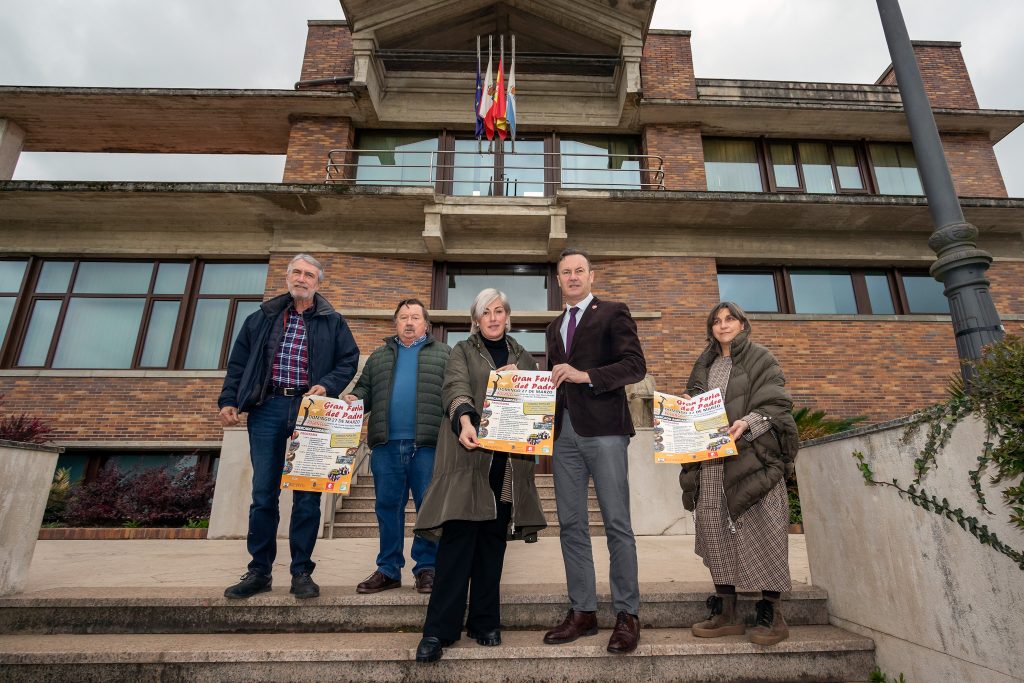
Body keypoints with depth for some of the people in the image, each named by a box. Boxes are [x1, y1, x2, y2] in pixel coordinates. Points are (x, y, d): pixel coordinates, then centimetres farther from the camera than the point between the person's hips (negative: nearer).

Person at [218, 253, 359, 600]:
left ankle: (301, 572, 14)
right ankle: (259, 571, 19)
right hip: (267, 408, 2)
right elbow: (238, 361, 13)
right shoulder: (263, 317, 13)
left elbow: (349, 360, 5)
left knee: (307, 494, 2)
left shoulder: (332, 321, 8)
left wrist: (327, 386, -11)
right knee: (263, 492, 6)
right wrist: (228, 400, 3)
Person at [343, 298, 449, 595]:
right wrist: (355, 399, -2)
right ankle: (388, 569, 19)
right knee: (387, 506, 8)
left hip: (427, 444, -3)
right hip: (386, 444, 3)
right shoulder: (379, 356, 23)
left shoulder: (444, 354, 12)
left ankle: (427, 567, 14)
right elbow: (365, 388, 19)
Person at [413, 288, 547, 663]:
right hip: (470, 454, -3)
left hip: (508, 458, 3)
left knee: (493, 540, 8)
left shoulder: (523, 358, 17)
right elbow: (456, 387, -12)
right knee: (458, 538, -6)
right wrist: (465, 421, -32)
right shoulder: (462, 351, 7)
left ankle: (485, 622, 20)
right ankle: (439, 630, 3)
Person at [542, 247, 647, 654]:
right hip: (565, 431, 6)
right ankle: (582, 612, 19)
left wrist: (586, 375, -18)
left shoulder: (612, 313, 3)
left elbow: (636, 366, -8)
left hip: (604, 429, -6)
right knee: (571, 525, 8)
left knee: (617, 524, 0)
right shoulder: (555, 326, 21)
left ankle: (627, 614, 12)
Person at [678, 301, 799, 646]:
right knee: (715, 527, 0)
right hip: (711, 458, 4)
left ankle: (772, 614, 7)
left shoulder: (760, 359, 7)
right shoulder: (704, 365, 20)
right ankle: (725, 612, 9)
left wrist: (748, 423, -19)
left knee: (759, 527, -5)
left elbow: (776, 403, -3)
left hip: (751, 454, -4)